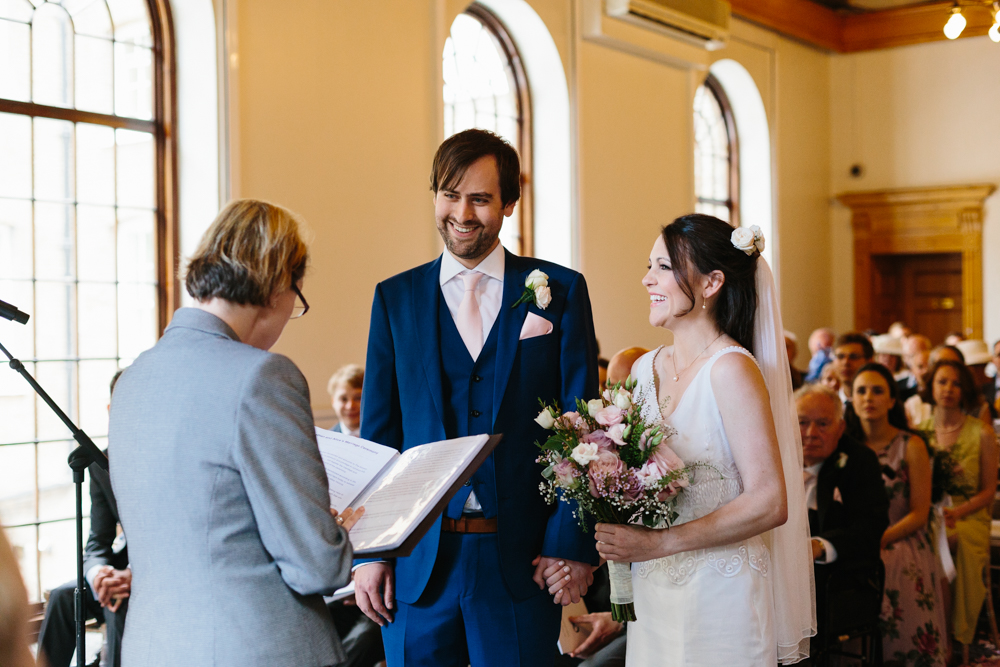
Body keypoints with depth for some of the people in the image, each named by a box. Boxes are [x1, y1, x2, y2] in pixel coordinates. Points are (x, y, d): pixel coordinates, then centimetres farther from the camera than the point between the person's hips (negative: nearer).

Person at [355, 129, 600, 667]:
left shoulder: (560, 291, 2)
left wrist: (572, 544, -7)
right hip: (419, 563, 1)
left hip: (523, 562, -1)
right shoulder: (395, 298, 7)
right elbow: (377, 434, 6)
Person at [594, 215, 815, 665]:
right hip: (650, 590, 6)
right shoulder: (644, 369, 7)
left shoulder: (732, 369, -14)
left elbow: (769, 502, -19)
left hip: (719, 594, -6)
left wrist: (659, 543, -20)